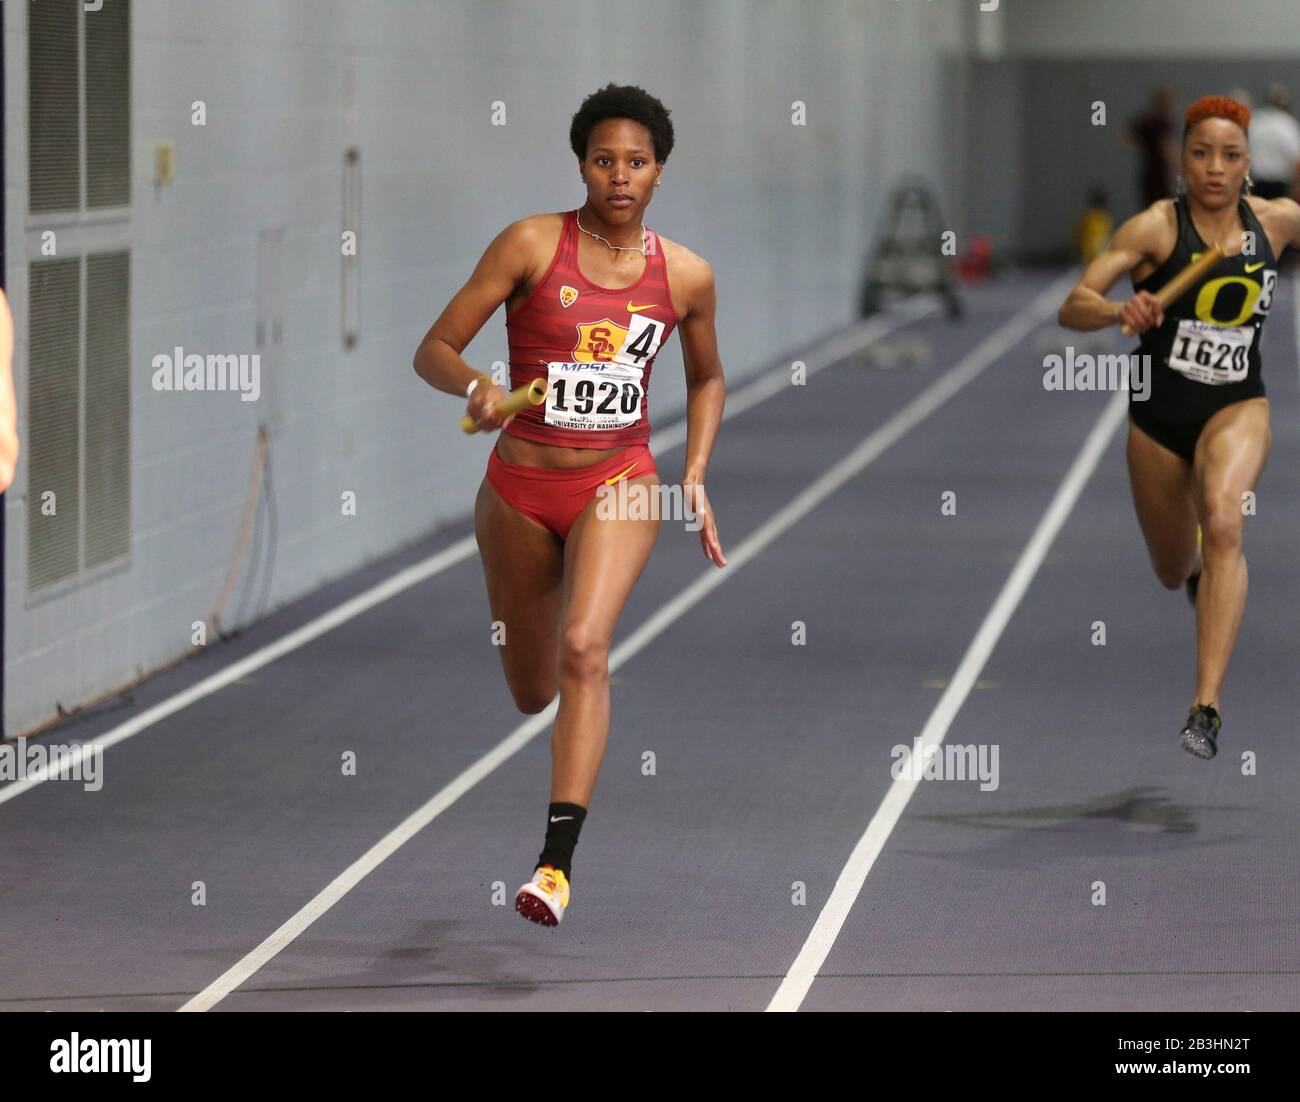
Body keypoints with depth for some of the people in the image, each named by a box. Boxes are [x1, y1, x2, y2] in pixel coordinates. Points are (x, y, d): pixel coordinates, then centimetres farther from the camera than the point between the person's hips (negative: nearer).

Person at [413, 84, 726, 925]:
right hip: (520, 488, 1)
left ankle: (558, 860, -30)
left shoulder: (687, 276, 1)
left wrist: (695, 478, 7)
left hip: (619, 483, -1)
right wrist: (477, 386, -28)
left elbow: (707, 378, 19)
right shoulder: (533, 245, -7)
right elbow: (434, 351, -7)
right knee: (532, 693, 13)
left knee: (584, 649, -26)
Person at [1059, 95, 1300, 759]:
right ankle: (1200, 566, 60)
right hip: (1158, 412, 0)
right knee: (1173, 572, 17)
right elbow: (1072, 307, -22)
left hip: (1237, 406, 0)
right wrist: (1120, 311, -42)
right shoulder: (1156, 227, -13)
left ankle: (1206, 707, -35)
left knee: (1222, 525, -30)